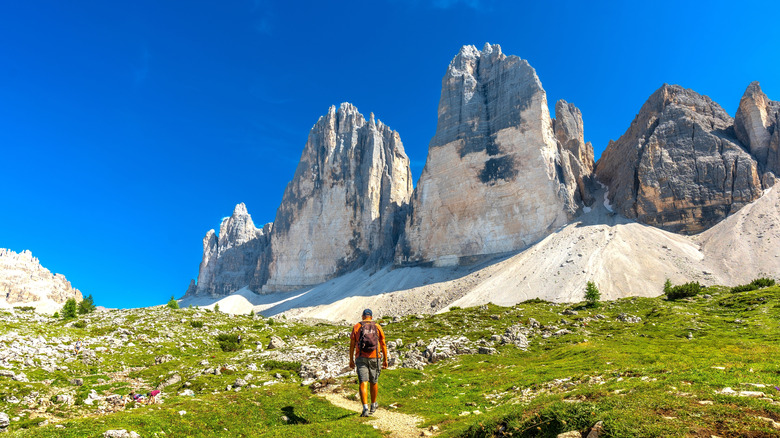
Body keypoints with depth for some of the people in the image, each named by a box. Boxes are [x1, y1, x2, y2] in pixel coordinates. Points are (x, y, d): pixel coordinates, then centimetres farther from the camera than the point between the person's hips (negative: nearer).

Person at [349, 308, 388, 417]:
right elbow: (383, 344, 5)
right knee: (374, 382, 17)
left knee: (363, 383, -4)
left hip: (360, 358, -1)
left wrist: (351, 360, 9)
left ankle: (365, 408, -17)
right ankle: (373, 405, 33)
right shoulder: (377, 327, 4)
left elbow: (352, 345, 2)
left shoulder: (356, 327, 3)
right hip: (374, 358, 1)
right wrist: (385, 360, 11)